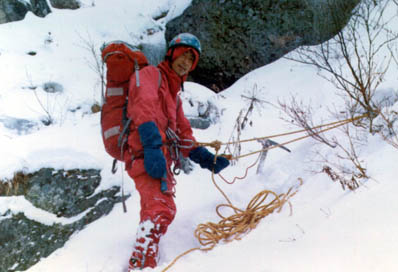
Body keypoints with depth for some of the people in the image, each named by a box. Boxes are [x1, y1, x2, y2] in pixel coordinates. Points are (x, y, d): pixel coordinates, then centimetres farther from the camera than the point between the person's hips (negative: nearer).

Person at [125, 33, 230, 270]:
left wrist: (207, 159, 16)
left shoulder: (174, 93, 32)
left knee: (152, 214, 15)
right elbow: (144, 108, -15)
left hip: (161, 159, 10)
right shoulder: (149, 75, 5)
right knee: (162, 209, -26)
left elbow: (183, 135, 30)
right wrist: (152, 146, -30)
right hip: (148, 155, -10)